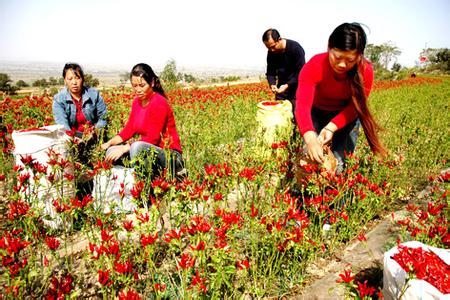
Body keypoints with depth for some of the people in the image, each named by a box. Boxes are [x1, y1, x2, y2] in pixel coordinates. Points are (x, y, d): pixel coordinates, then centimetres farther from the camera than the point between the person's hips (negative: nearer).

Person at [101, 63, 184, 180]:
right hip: (146, 151, 8)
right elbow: (129, 129, 8)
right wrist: (110, 143, -7)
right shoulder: (137, 102, 7)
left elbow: (153, 138, -22)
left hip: (169, 155, -8)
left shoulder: (159, 102, -17)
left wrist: (124, 148, -25)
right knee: (111, 152, -6)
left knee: (137, 147, -35)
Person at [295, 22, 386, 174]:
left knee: (340, 162, -5)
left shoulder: (365, 71, -25)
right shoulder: (314, 66, -31)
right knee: (313, 160, -10)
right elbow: (302, 105, -42)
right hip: (317, 113, -1)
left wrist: (331, 127, -38)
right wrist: (309, 138, -60)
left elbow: (355, 107, -20)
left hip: (346, 116, 1)